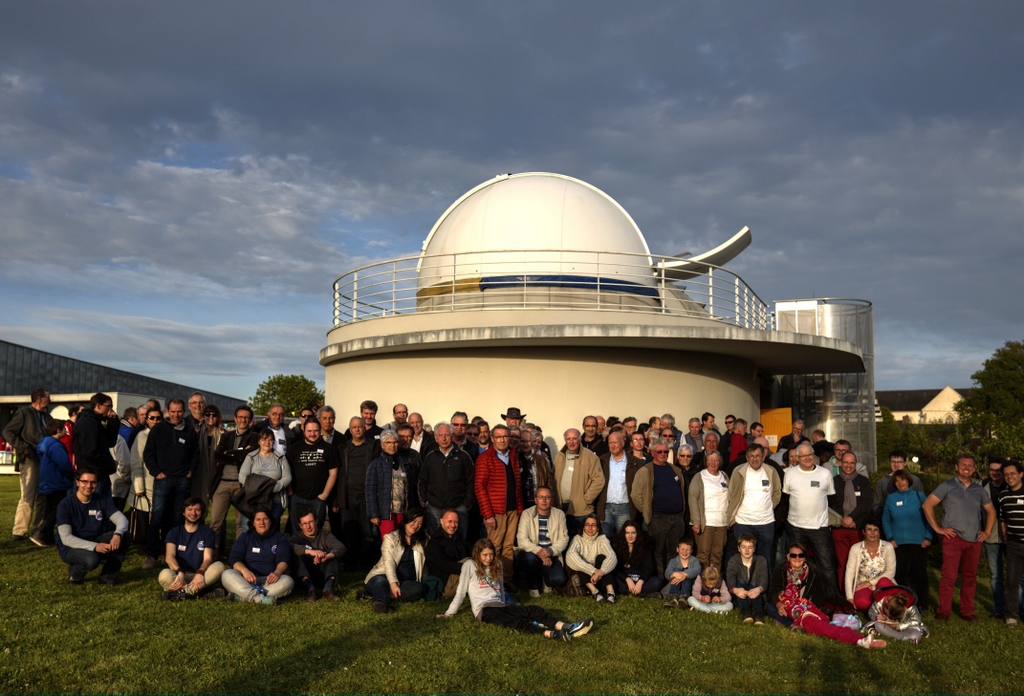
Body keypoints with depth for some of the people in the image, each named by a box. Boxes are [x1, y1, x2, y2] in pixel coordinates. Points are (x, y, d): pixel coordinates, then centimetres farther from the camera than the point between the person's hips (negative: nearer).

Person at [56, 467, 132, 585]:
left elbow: (122, 519, -12)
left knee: (126, 536, -21)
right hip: (70, 547, -5)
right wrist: (94, 547, -31)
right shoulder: (66, 504, -14)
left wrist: (118, 534, -36)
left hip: (96, 542, 5)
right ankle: (75, 574, -1)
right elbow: (66, 538, -20)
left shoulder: (103, 501, -1)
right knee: (91, 559, -37)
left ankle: (108, 576, -5)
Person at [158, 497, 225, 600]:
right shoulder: (174, 532, 7)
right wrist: (180, 572, -32)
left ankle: (182, 591, -35)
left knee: (219, 566, -29)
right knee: (165, 575, -34)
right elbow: (169, 557, -10)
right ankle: (203, 593, -36)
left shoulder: (207, 532, 7)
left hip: (199, 576, 1)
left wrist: (199, 573, -29)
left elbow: (208, 559, -6)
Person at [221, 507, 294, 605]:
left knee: (288, 581, -32)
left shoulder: (280, 538, 12)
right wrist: (244, 570, -23)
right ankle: (260, 599, -44)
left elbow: (284, 559, -3)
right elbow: (234, 559, 1)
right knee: (227, 575, -28)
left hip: (269, 580, 0)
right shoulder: (245, 537, 15)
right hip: (247, 579, 1)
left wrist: (277, 572, -28)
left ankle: (243, 596, -36)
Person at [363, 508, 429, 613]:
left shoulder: (422, 541, 13)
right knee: (380, 581, -35)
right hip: (386, 577, -2)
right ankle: (381, 603, -63)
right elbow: (389, 562, -12)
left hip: (407, 582, 2)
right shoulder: (391, 538, 1)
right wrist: (393, 584, -26)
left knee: (420, 588, -30)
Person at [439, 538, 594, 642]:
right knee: (514, 620, -35)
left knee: (533, 610, -21)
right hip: (484, 609, -7)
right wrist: (449, 613, 1)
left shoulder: (496, 566, 21)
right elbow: (461, 591, 3)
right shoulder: (469, 565, 3)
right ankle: (552, 634, -61)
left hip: (500, 604, 7)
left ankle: (567, 628, -43)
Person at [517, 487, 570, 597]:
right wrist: (539, 552, -32)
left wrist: (550, 551, -26)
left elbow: (564, 538, -6)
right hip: (532, 552, -1)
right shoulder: (527, 514, -9)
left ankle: (547, 581, 16)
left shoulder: (559, 514, 0)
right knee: (529, 558, -36)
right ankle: (533, 587, -6)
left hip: (551, 555, 1)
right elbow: (521, 540, -17)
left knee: (559, 580, -24)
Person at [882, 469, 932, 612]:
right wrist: (890, 538, -1)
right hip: (898, 543, 1)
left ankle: (922, 604, 13)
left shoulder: (919, 496, 3)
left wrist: (928, 537, -4)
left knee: (919, 573, 1)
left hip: (919, 542, -1)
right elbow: (885, 520, 9)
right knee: (900, 574, 2)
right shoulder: (891, 498, 6)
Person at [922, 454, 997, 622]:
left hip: (974, 540, 4)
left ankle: (968, 611, 20)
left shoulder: (979, 489, 13)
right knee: (949, 576, -6)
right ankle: (943, 612, 1)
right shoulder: (947, 486, -1)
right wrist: (937, 528, -8)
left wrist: (987, 531, 13)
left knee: (970, 578, 10)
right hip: (953, 538, -4)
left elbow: (991, 510, 24)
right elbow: (927, 505, -6)